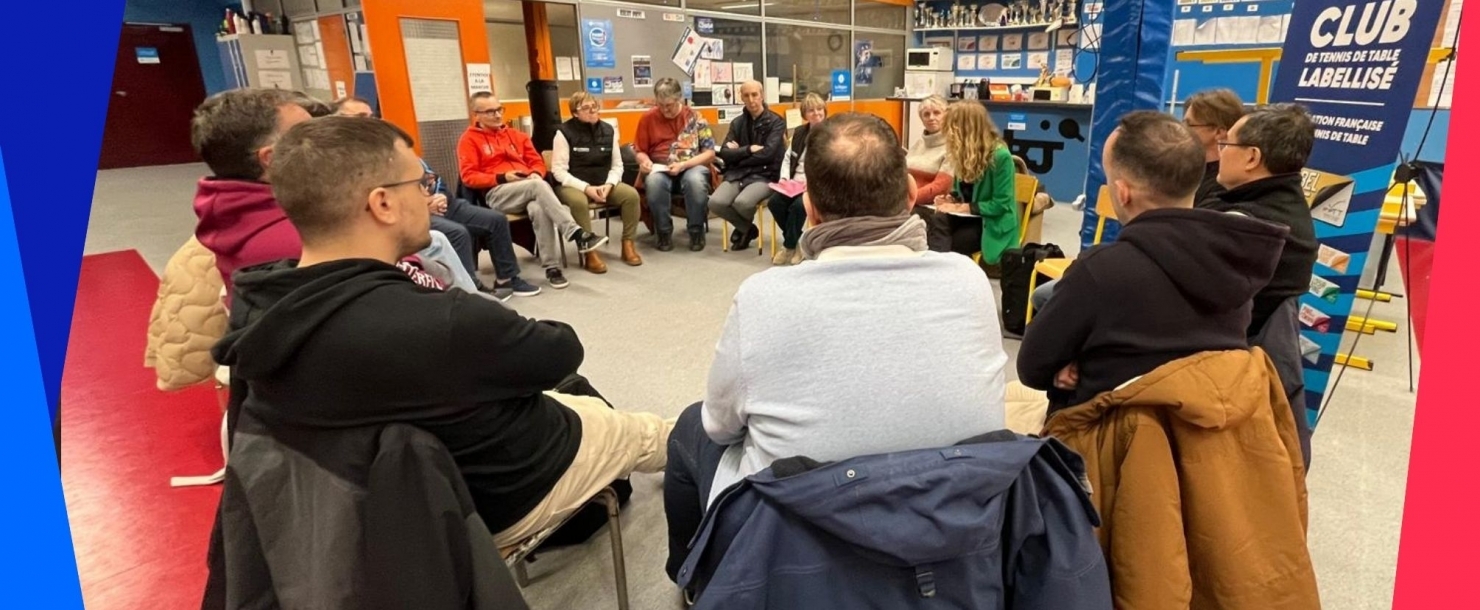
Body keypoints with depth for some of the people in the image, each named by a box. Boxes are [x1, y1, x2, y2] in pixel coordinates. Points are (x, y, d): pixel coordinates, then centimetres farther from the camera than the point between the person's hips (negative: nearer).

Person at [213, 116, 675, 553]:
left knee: (573, 392, 26)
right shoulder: (442, 324, -40)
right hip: (500, 496, -6)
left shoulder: (258, 306, -16)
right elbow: (563, 350, -22)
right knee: (640, 432, 19)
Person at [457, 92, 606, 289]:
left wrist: (536, 174, -3)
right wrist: (502, 178, -13)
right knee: (538, 185, -34)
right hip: (497, 194, -4)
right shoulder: (469, 139, 8)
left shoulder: (516, 135, 24)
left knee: (539, 209, -34)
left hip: (529, 189, 4)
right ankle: (578, 234, -40)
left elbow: (537, 161, 22)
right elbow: (468, 176, -2)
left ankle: (551, 267, -33)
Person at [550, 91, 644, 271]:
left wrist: (608, 185, -14)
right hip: (573, 186, -4)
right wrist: (586, 187, -24)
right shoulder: (564, 132, -8)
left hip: (603, 184, 4)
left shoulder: (608, 130, 6)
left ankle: (628, 244, -8)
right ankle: (590, 253, -27)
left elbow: (617, 165, 6)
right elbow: (558, 171, -13)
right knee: (579, 202, -38)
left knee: (631, 194, -21)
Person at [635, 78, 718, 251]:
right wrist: (644, 162, -12)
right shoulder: (648, 118, 5)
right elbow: (641, 152, 13)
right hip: (659, 169, 1)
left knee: (695, 181, -37)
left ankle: (696, 231, -15)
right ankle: (664, 232, -15)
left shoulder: (695, 117, 2)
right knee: (654, 182, -36)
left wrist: (683, 165, -15)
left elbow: (710, 153, 0)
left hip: (692, 166, -1)